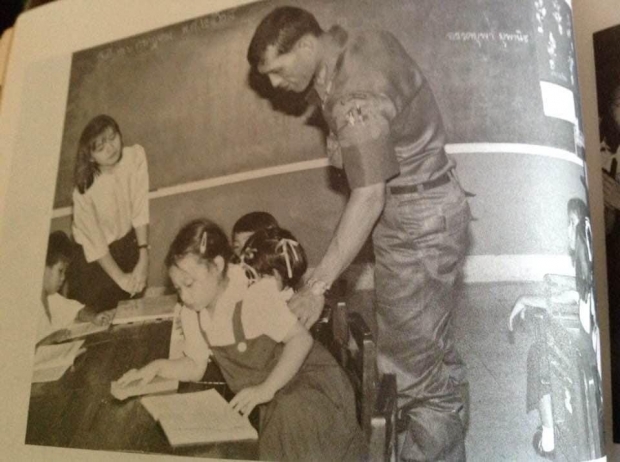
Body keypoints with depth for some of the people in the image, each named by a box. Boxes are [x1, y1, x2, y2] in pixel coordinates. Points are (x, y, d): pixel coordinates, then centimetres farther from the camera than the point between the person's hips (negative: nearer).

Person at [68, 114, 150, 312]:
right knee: (97, 314, 10)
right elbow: (94, 243, -18)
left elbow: (140, 209, -20)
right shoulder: (85, 189, -27)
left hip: (128, 241, 2)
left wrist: (143, 257, -24)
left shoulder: (136, 156, -22)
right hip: (95, 257, -2)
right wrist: (120, 278, -18)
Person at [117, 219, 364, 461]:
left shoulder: (255, 294, -25)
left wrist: (266, 389, -34)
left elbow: (301, 339, -27)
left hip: (305, 378, -6)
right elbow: (196, 366, 9)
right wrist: (158, 367, -9)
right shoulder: (190, 314, -1)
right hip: (264, 405, 6)